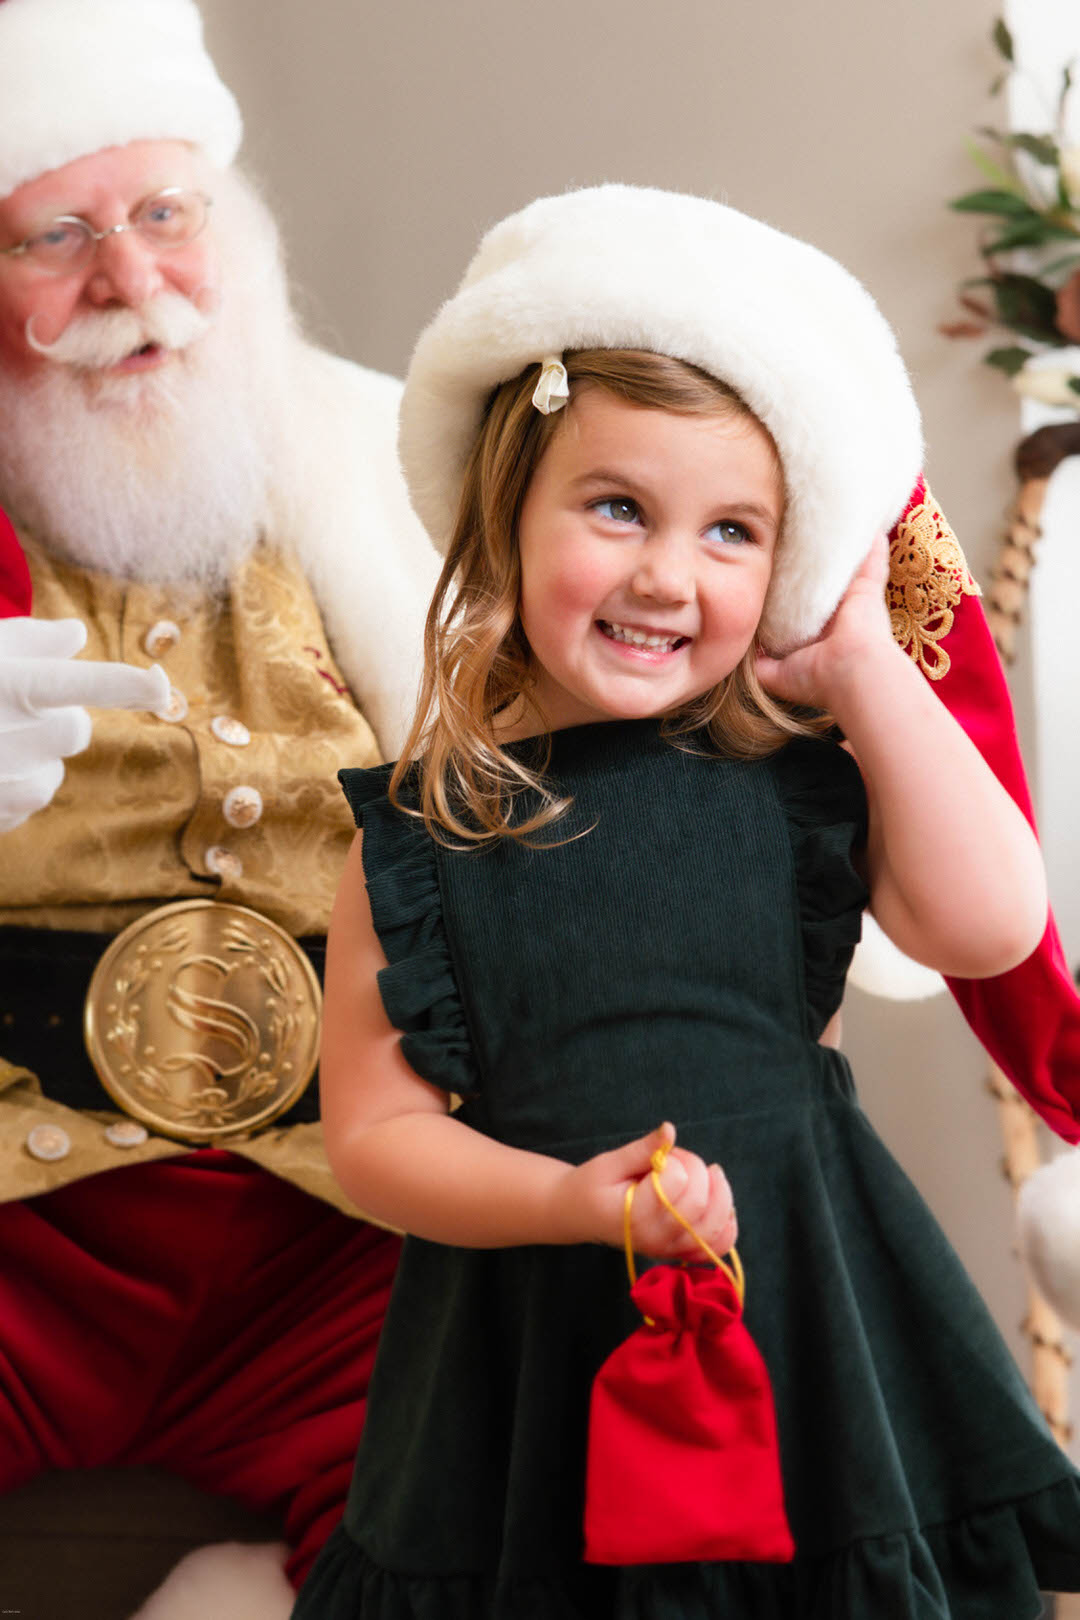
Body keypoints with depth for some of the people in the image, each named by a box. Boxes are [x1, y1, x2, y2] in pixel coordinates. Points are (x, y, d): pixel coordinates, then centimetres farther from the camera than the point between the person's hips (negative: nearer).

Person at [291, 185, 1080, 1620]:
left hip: (812, 1313, 1)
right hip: (542, 1331, 0)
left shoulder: (798, 776, -1)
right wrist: (575, 1200, -19)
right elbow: (372, 1129, -2)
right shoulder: (424, 832, -3)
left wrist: (863, 657, -11)